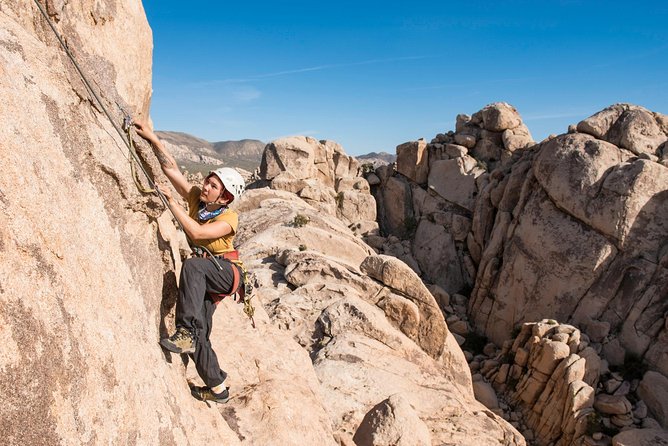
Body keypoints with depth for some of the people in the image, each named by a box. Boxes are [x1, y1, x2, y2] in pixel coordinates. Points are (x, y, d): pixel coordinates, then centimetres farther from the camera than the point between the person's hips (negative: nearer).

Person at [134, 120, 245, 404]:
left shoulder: (229, 218, -15)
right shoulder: (196, 198, 1)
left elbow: (197, 233, -30)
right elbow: (171, 168, -4)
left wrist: (171, 201, -27)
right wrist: (153, 139, -13)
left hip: (225, 273, -6)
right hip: (204, 280, 7)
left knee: (192, 265, -39)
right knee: (199, 337, 2)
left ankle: (186, 331, -39)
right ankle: (218, 388, 19)